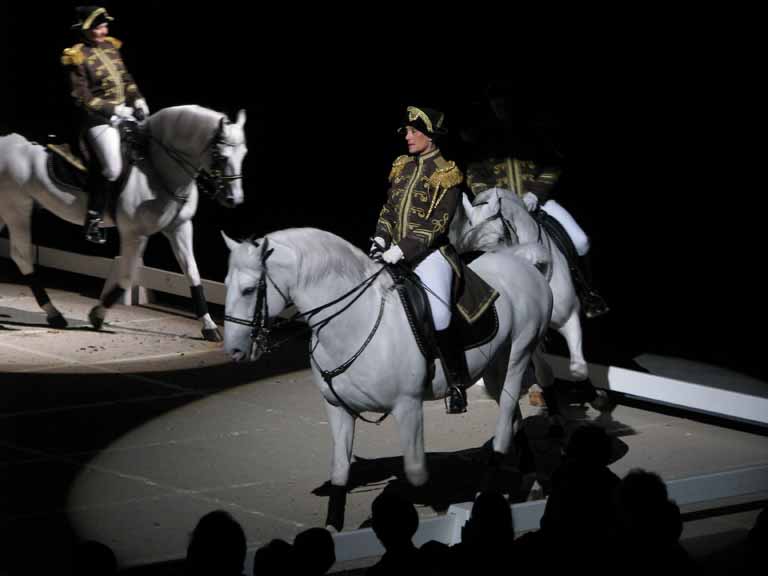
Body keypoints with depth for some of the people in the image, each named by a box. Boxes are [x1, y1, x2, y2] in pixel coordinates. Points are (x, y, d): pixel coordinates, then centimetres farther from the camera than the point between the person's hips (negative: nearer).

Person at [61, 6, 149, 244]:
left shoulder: (110, 47, 9)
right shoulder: (77, 58, -11)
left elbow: (126, 79, 16)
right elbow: (82, 98, -14)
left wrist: (138, 100, 2)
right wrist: (114, 111, -18)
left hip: (124, 111, 8)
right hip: (99, 117, -8)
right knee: (112, 168, -19)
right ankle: (93, 218, -5)